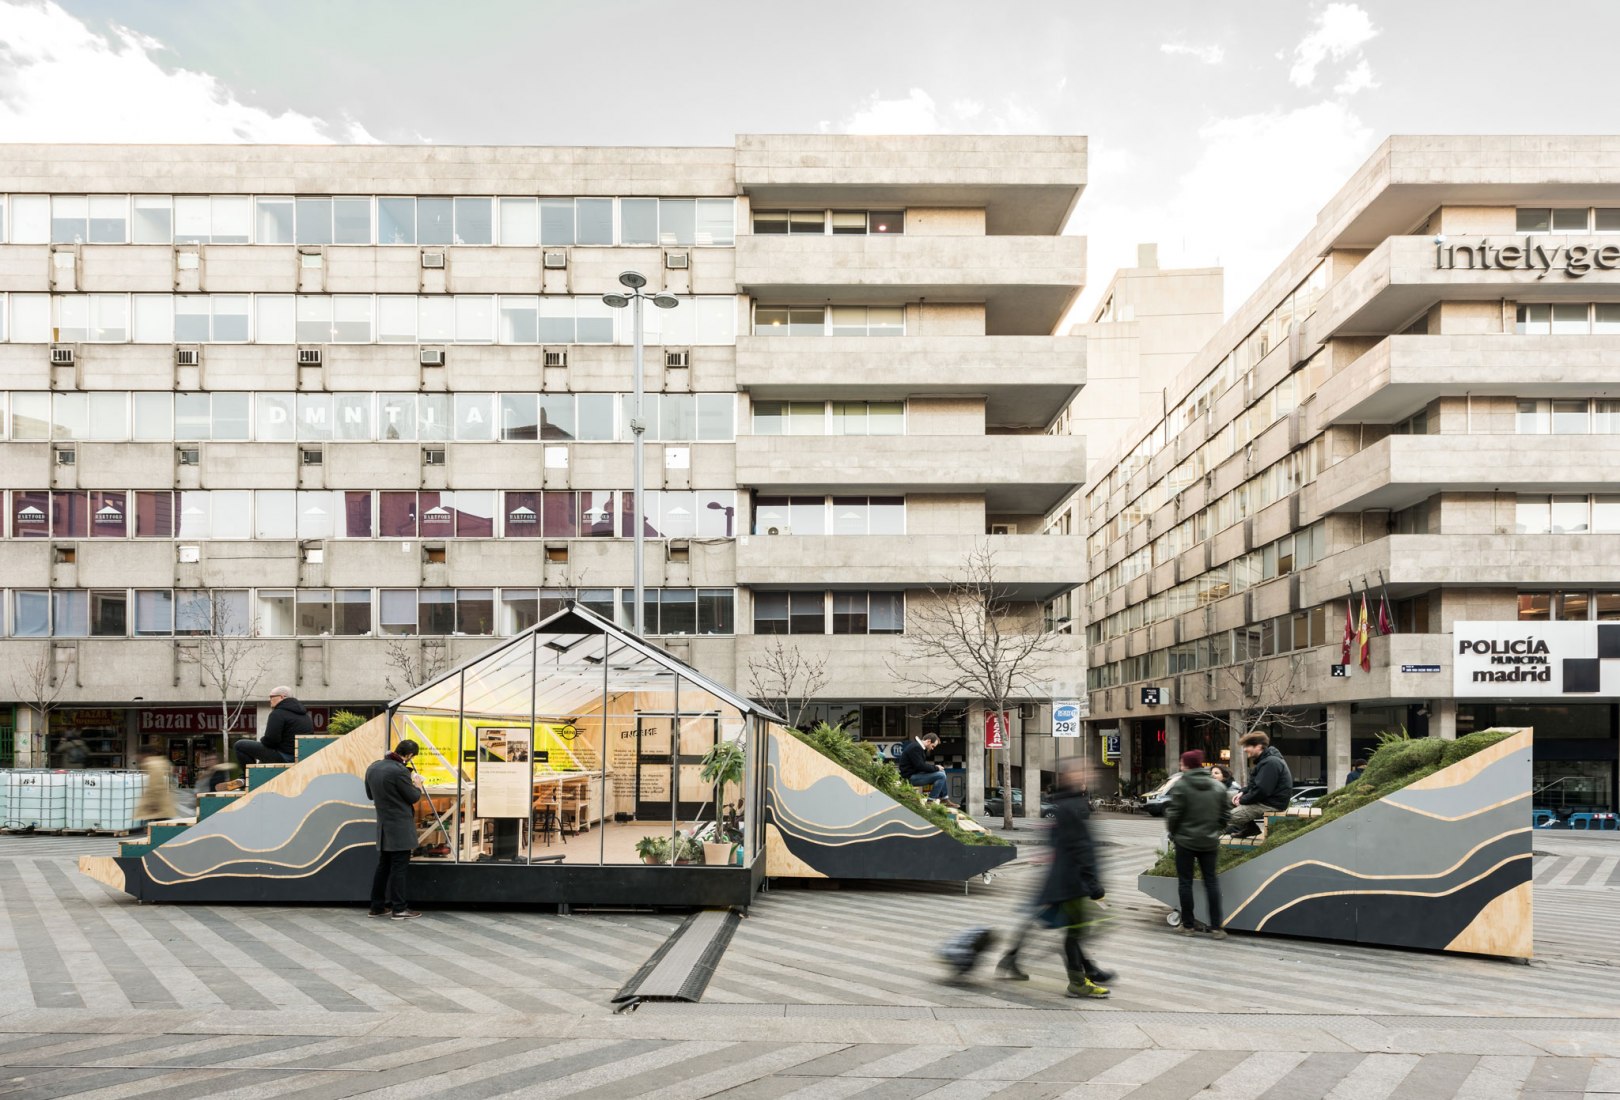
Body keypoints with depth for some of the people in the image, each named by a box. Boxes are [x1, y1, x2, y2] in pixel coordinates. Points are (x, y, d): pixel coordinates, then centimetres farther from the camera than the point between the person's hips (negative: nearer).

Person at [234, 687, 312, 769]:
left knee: (239, 746, -4)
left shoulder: (278, 713, -12)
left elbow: (270, 740, -19)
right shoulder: (305, 714, 15)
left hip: (286, 757, -9)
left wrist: (262, 740, 4)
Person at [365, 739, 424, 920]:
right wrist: (418, 786, 9)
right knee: (399, 868, -3)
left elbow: (370, 794, 19)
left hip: (383, 826, 8)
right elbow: (413, 797, -11)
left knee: (383, 867, 14)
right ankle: (399, 909, 1)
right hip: (400, 827, -8)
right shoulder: (400, 771, -21)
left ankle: (377, 906, 18)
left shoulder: (373, 768, 6)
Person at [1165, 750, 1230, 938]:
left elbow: (1174, 813, -15)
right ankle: (1215, 926, 8)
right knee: (1211, 881, 10)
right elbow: (1226, 813, 7)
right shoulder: (1218, 786, 4)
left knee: (1185, 882, 5)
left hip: (1185, 840, -4)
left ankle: (1187, 925, 9)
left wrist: (1171, 830, 4)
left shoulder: (1181, 785, -13)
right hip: (1209, 841, 5)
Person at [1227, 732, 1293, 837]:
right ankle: (1247, 827, 13)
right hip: (1266, 800, 11)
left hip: (1272, 804, -11)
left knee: (1234, 815, -20)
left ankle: (1251, 828, 10)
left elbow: (1261, 790, -28)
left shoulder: (1270, 763, -23)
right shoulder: (1265, 760, 12)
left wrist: (1242, 800, -15)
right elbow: (1254, 784, 20)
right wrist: (1242, 792, 3)